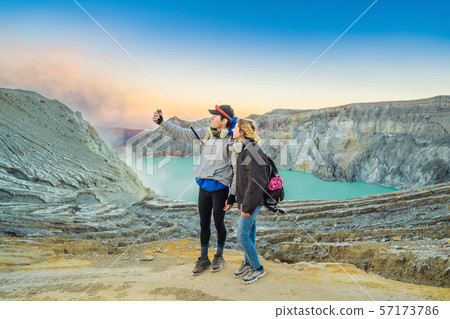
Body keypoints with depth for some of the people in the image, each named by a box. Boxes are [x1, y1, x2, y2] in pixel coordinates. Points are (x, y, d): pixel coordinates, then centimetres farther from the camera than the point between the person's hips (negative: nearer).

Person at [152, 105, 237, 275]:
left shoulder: (231, 139, -11)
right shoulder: (206, 133, 4)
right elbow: (183, 133, 6)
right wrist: (162, 122, 0)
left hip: (219, 187, -5)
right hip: (203, 185, 5)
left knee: (219, 223, 9)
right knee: (204, 223, 13)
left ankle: (219, 256, 32)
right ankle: (203, 259, 28)